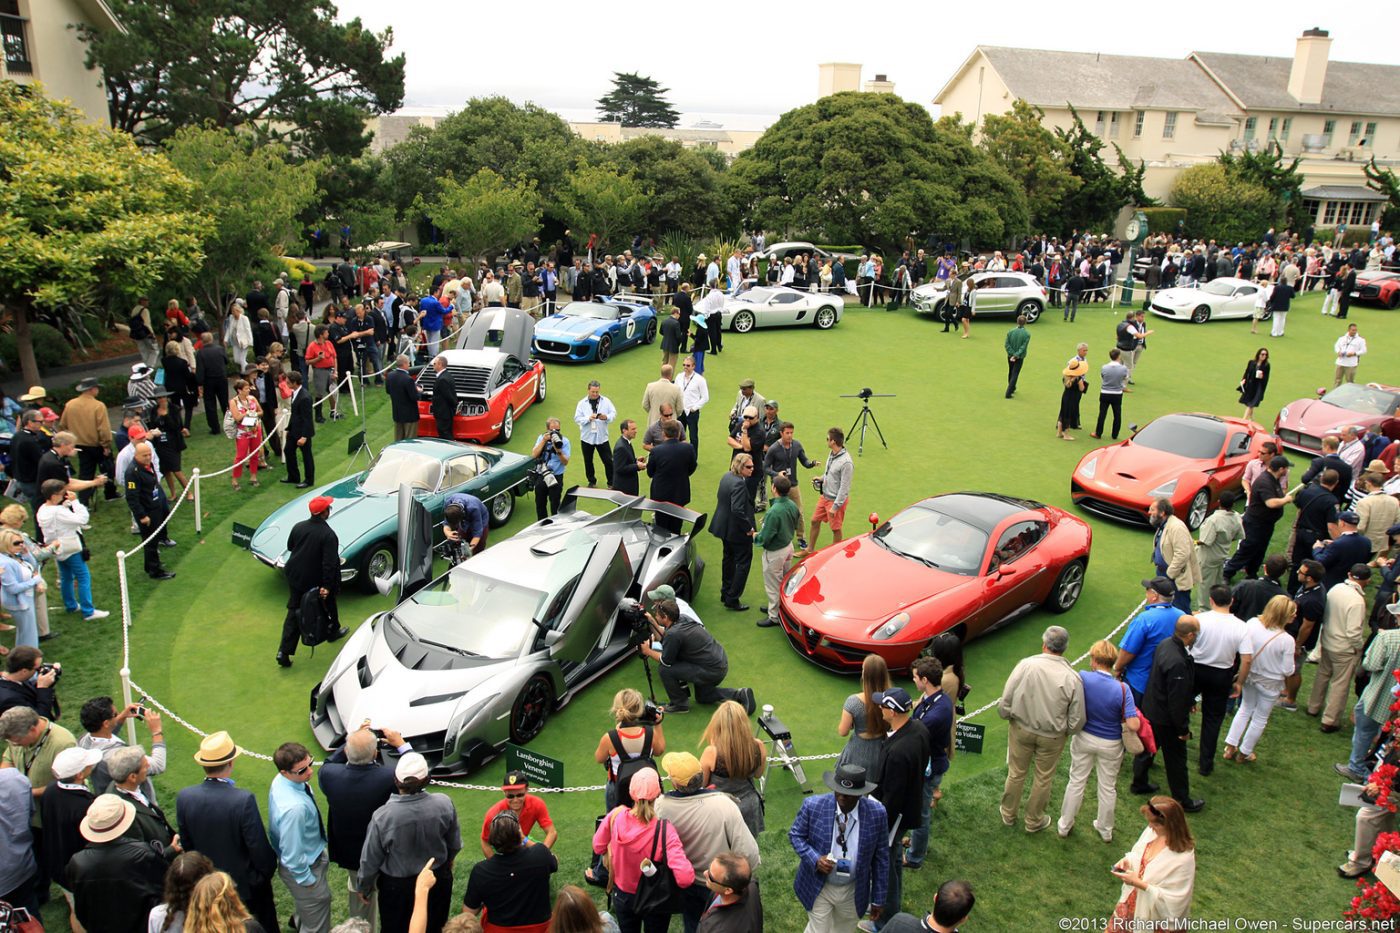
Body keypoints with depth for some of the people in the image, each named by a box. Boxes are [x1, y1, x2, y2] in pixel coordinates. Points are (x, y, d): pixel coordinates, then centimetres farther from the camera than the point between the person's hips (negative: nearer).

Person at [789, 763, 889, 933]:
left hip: (854, 891, 2)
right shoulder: (813, 806, -21)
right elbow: (795, 834, -5)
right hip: (819, 887, -2)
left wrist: (878, 899, 1)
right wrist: (815, 859, -22)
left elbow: (880, 857, -6)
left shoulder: (876, 813, -18)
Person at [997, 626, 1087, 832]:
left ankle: (1008, 814, 42)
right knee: (1043, 778, 21)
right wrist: (1065, 730, 8)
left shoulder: (1025, 665, -22)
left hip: (1021, 730, 1)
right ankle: (1034, 821, 40)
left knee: (1016, 773, 22)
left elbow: (1005, 702, -16)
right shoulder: (1072, 678, -20)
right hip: (1052, 737, 0)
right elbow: (1077, 721, -13)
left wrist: (1007, 715, 6)